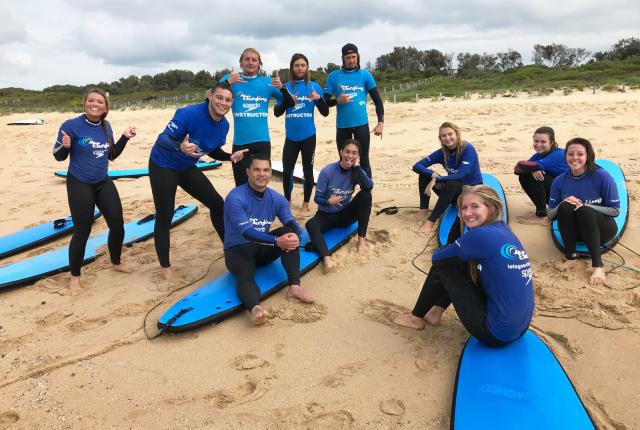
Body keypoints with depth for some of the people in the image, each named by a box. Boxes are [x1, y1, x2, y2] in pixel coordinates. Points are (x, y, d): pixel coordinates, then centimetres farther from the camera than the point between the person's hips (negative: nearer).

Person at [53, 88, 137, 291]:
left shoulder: (106, 127, 2)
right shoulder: (71, 125, -15)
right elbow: (59, 157, -10)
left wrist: (125, 137, 0)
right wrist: (65, 146, -31)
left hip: (103, 183, 6)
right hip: (79, 185, -6)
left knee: (118, 225, 9)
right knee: (82, 232, -1)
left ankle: (116, 263, 35)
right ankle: (75, 277, 19)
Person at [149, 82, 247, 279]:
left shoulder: (224, 125, -8)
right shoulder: (189, 114, -30)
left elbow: (213, 151, 7)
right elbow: (162, 139, -31)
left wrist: (230, 157, -12)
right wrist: (179, 147, -52)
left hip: (187, 168, 7)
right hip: (163, 166, -6)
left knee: (217, 203, 6)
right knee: (164, 217, -3)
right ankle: (166, 267, 13)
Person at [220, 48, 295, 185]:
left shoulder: (267, 81, 7)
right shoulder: (230, 79, 3)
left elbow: (290, 104, 7)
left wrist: (282, 88, -11)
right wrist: (227, 83, -22)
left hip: (262, 141, 1)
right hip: (240, 142, -1)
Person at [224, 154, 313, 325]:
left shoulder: (277, 199, 0)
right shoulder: (235, 198, -18)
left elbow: (292, 224, -13)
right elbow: (246, 232, -29)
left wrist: (295, 236, -39)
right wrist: (277, 241, -42)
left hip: (263, 249, 5)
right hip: (238, 249, -5)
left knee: (289, 233, -21)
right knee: (245, 276, -37)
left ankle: (294, 286, -31)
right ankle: (255, 308, -68)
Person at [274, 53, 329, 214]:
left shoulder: (314, 86, 1)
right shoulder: (286, 87, 4)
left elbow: (325, 113, -1)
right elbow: (277, 112, 1)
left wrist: (319, 99, -18)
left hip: (308, 136, -1)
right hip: (291, 137, 1)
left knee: (308, 171, 5)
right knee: (287, 171, 4)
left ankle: (305, 204, 21)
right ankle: (287, 203, 24)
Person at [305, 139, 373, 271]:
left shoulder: (356, 171, -7)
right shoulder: (327, 171, -15)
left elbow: (369, 186, -28)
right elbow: (317, 198, -12)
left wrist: (356, 166, -24)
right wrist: (328, 200, -34)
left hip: (345, 214, 2)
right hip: (326, 215, -2)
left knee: (366, 194, -23)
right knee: (311, 224, -35)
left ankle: (361, 238, -18)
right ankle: (326, 258, -58)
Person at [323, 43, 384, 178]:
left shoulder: (365, 75, 3)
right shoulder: (334, 76, 4)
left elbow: (377, 100, 1)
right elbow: (325, 101, 4)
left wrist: (380, 122, -9)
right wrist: (338, 100, -16)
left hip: (361, 124, -1)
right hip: (342, 125, 1)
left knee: (364, 161, 2)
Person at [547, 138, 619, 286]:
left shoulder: (602, 176, -14)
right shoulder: (559, 181, -6)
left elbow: (615, 210, -12)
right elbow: (550, 214, -3)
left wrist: (584, 206, -24)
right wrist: (563, 204, -24)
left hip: (601, 229, -2)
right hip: (573, 230, 3)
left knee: (584, 211, -34)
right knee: (565, 207, -28)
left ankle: (598, 266, -33)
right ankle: (570, 258, -20)